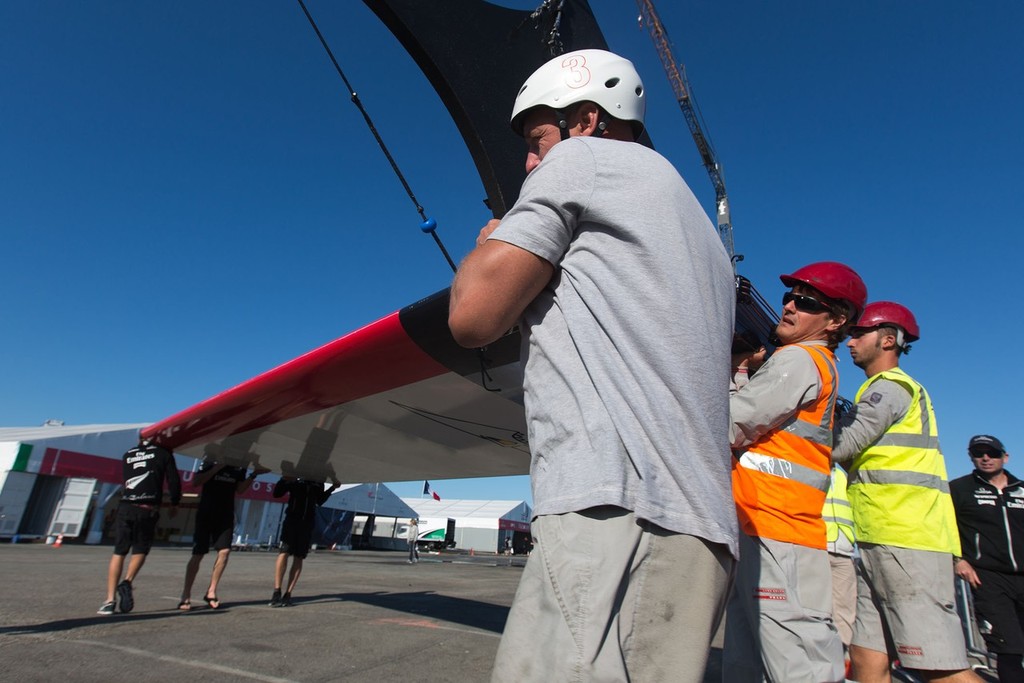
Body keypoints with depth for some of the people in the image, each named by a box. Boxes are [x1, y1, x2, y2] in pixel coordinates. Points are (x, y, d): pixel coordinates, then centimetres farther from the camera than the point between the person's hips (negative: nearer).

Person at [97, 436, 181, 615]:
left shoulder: (127, 455, 18)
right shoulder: (163, 453, 7)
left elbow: (126, 481, 23)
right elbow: (173, 481, 4)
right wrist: (174, 504, 17)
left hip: (125, 507, 3)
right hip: (148, 510, -2)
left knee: (118, 553, 7)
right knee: (140, 550, 13)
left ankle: (109, 600, 2)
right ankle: (128, 582, -10)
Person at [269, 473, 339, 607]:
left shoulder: (318, 481, 8)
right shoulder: (294, 477, -2)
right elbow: (277, 494, -1)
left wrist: (332, 488, 14)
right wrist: (283, 479, -18)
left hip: (308, 522, 3)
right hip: (292, 518, -3)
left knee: (299, 558, 0)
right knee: (284, 553, -11)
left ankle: (287, 595, 4)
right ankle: (276, 593, -6)